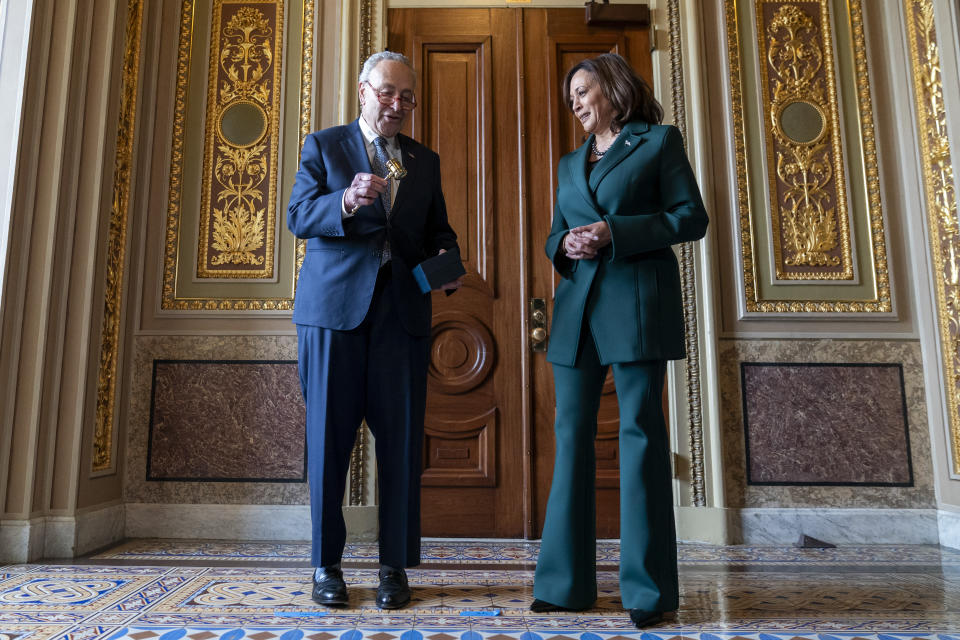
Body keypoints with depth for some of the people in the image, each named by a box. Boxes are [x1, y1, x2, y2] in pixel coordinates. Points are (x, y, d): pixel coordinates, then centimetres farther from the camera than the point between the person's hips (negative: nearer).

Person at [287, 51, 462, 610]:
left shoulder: (425, 160, 19)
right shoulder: (323, 145, 11)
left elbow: (437, 229, 18)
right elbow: (299, 217, -1)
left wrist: (446, 261, -4)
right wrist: (347, 200, -20)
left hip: (402, 312, 2)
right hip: (334, 307, -2)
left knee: (402, 442, 1)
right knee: (329, 438, 2)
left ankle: (396, 566, 13)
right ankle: (327, 564, 16)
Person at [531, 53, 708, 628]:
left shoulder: (659, 141, 8)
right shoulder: (570, 163, 23)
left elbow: (692, 217, -1)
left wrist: (614, 232, -12)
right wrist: (566, 244, -3)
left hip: (638, 300, -5)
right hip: (578, 306, 5)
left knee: (640, 429, -6)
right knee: (572, 433, 1)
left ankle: (649, 588, 4)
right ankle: (567, 581, 9)